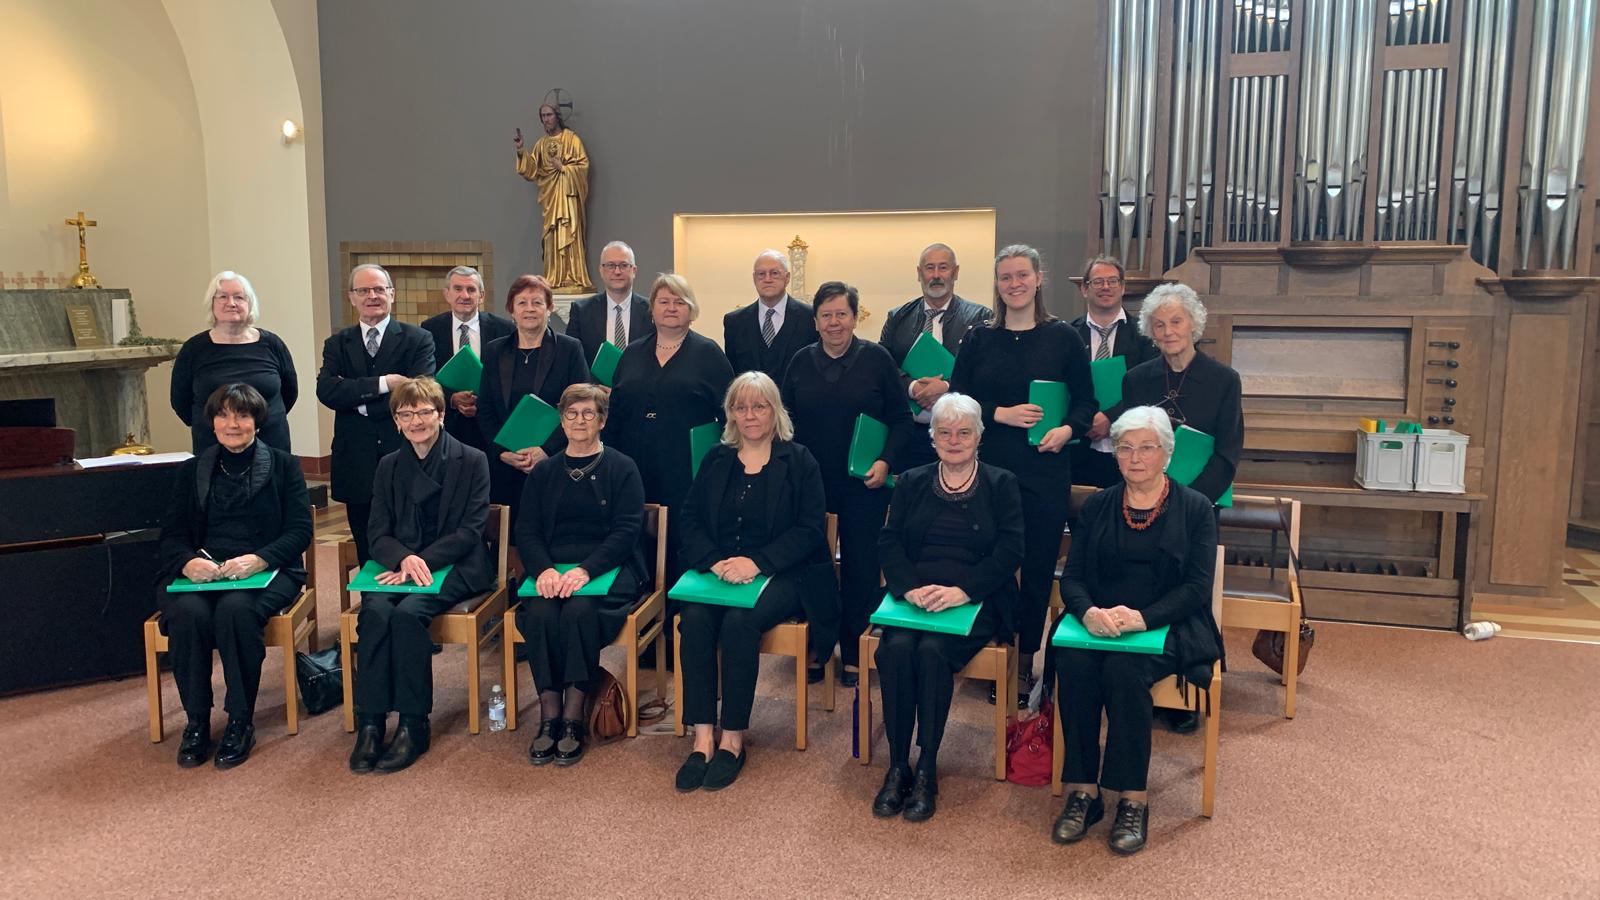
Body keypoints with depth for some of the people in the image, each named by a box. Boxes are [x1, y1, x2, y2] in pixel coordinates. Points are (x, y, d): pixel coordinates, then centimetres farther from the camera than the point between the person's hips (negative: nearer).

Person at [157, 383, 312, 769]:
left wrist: (258, 559, -18)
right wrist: (188, 561, -15)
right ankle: (196, 720, -15)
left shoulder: (284, 466, 10)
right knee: (188, 612, -31)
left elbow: (300, 531, 0)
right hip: (202, 574, 3)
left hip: (266, 572, -2)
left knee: (236, 609, -35)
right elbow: (171, 535, 10)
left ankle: (241, 721, -21)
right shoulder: (191, 471, 18)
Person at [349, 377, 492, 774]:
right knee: (374, 611, -29)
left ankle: (413, 726, -22)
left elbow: (471, 531, -5)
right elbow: (379, 535, 7)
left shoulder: (471, 461, 2)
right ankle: (370, 723, -25)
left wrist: (421, 561, -17)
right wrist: (404, 558, -17)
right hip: (400, 567, 3)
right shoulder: (389, 467, 15)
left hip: (455, 568, -3)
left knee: (408, 612, -31)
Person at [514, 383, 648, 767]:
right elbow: (526, 531, 9)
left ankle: (574, 718, -23)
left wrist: (585, 570, -20)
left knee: (580, 610, -33)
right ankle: (549, 716, -20)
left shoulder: (622, 468, 6)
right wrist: (544, 569, -13)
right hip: (551, 567, 3)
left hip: (608, 569, -3)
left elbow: (627, 531, -5)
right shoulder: (544, 472, 17)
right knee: (540, 613, -29)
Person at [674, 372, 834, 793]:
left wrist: (757, 562, -17)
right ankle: (703, 738, -25)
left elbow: (810, 530, -5)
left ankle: (733, 740, -20)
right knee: (695, 619, -27)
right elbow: (690, 519, 9)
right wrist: (714, 561, -11)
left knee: (740, 622, -32)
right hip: (720, 571, 3)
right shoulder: (716, 460, 16)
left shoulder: (799, 462, 4)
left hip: (781, 575, -3)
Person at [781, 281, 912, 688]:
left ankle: (855, 654, 14)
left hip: (864, 485, -2)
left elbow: (901, 419, 0)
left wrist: (886, 462, -12)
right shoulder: (801, 362, 7)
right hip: (811, 483, 2)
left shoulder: (877, 359, -1)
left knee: (861, 567, 3)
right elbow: (787, 421, 12)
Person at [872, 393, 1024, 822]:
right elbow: (889, 542, 7)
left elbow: (1009, 552, -2)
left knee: (933, 651, -31)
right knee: (897, 648, -28)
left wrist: (963, 590, -18)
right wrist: (910, 587, -13)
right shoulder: (912, 482, 17)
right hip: (914, 597, 2)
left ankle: (927, 770, -20)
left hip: (975, 601, -2)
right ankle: (897, 766, -17)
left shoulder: (1001, 485, 9)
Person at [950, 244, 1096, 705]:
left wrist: (1067, 430, -13)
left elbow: (1086, 400, 6)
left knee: (1038, 565, 5)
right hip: (990, 466, 1)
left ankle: (1026, 661, 20)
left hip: (1045, 469, 0)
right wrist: (1002, 414, -11)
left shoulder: (1063, 337, 3)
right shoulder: (979, 339, 6)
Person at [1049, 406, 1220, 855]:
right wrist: (1088, 611, -17)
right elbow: (1071, 577, 7)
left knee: (1124, 669, -34)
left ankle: (1133, 800, -21)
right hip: (1098, 625, 3)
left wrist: (1142, 616, -22)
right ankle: (1082, 792, -20)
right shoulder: (1097, 506, 13)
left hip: (1167, 628, -2)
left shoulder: (1195, 508, 5)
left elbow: (1197, 587, -5)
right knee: (1073, 664, -30)